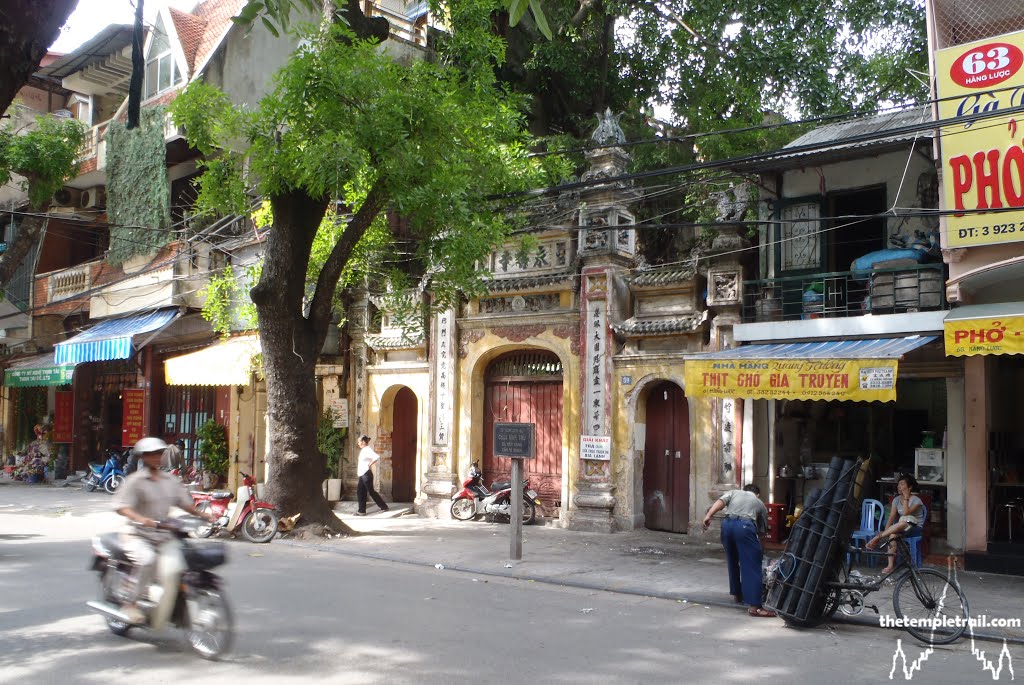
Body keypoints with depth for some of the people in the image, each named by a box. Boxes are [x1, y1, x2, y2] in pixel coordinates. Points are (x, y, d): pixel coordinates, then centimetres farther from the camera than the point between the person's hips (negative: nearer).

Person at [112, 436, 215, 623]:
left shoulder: (170, 480, 12)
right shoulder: (135, 480, -7)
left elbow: (184, 502, 15)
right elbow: (121, 506, -19)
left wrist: (203, 514, -1)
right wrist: (140, 519, -37)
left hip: (163, 536, 6)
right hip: (138, 536, -6)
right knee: (148, 559, -34)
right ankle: (131, 603, -16)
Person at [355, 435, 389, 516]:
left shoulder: (368, 450, -16)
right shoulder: (363, 450, 12)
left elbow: (377, 457, -32)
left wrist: (370, 464, -21)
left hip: (366, 474, -9)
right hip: (362, 475, 9)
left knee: (371, 492, 0)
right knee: (360, 492, 6)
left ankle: (384, 507, 11)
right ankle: (362, 511, 9)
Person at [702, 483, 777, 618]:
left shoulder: (734, 492, 31)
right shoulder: (759, 503, 30)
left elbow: (720, 502, 8)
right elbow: (763, 528, 30)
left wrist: (708, 515, -5)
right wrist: (761, 550, 40)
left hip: (727, 524, 3)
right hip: (745, 526, -3)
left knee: (733, 561, 23)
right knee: (752, 566, -3)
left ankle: (737, 594, 34)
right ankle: (754, 606, -10)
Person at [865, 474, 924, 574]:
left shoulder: (916, 500, -12)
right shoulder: (896, 499, 4)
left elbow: (905, 513, -27)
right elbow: (891, 518, -3)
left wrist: (906, 497, -21)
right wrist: (885, 532, -17)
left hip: (915, 528, -4)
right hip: (901, 528, 4)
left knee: (903, 521, -39)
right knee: (892, 534, -33)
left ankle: (876, 538, -34)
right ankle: (891, 565, -37)